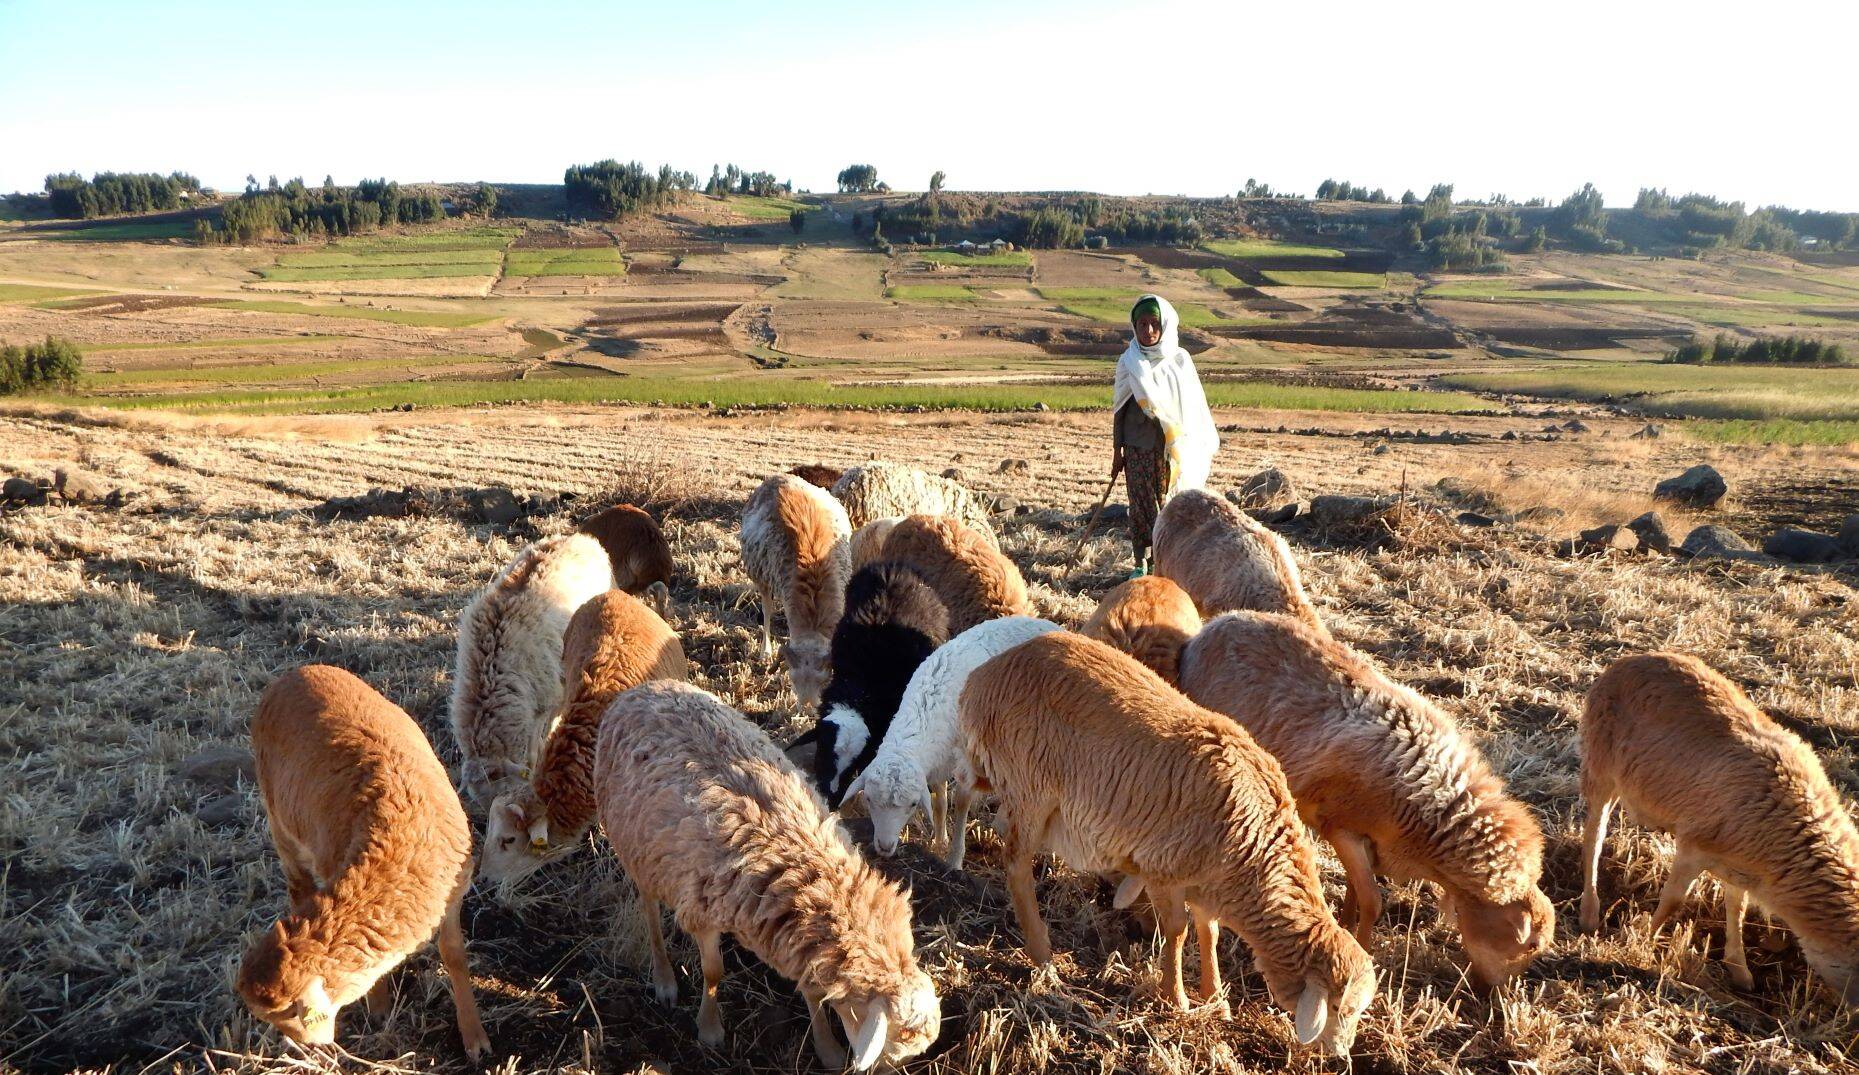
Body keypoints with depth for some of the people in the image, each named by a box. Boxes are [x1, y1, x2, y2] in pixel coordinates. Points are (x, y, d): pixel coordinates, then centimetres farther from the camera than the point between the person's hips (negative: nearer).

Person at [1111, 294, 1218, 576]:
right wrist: (1117, 450, 4)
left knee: (1169, 503, 1)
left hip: (1172, 447, 0)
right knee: (1140, 505, 3)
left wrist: (1203, 448, 6)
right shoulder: (1129, 362, 2)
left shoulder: (1179, 360, 1)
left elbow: (1193, 406, 6)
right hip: (1138, 447, 0)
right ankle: (1141, 563, 12)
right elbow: (1120, 407, 6)